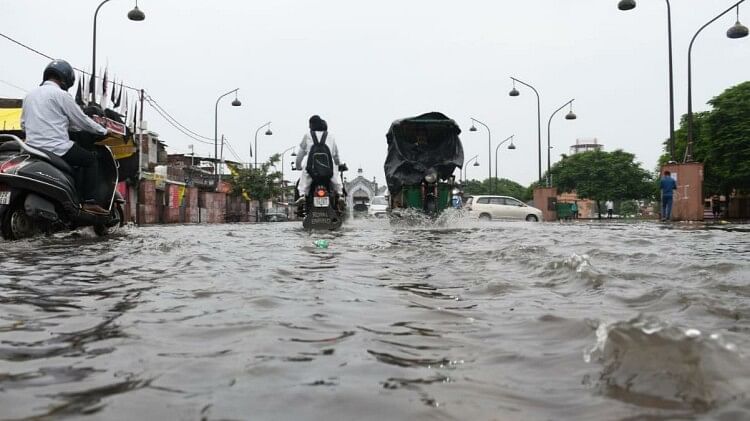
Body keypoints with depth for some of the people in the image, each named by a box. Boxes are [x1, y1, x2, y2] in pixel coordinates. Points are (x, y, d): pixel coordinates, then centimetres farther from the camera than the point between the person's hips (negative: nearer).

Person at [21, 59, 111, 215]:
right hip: (57, 148, -7)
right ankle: (89, 202, -2)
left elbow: (23, 123, 20)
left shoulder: (29, 95, 17)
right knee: (91, 158, 10)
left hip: (32, 149, 8)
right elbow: (81, 121, -2)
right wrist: (104, 131, 12)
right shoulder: (61, 94, -6)